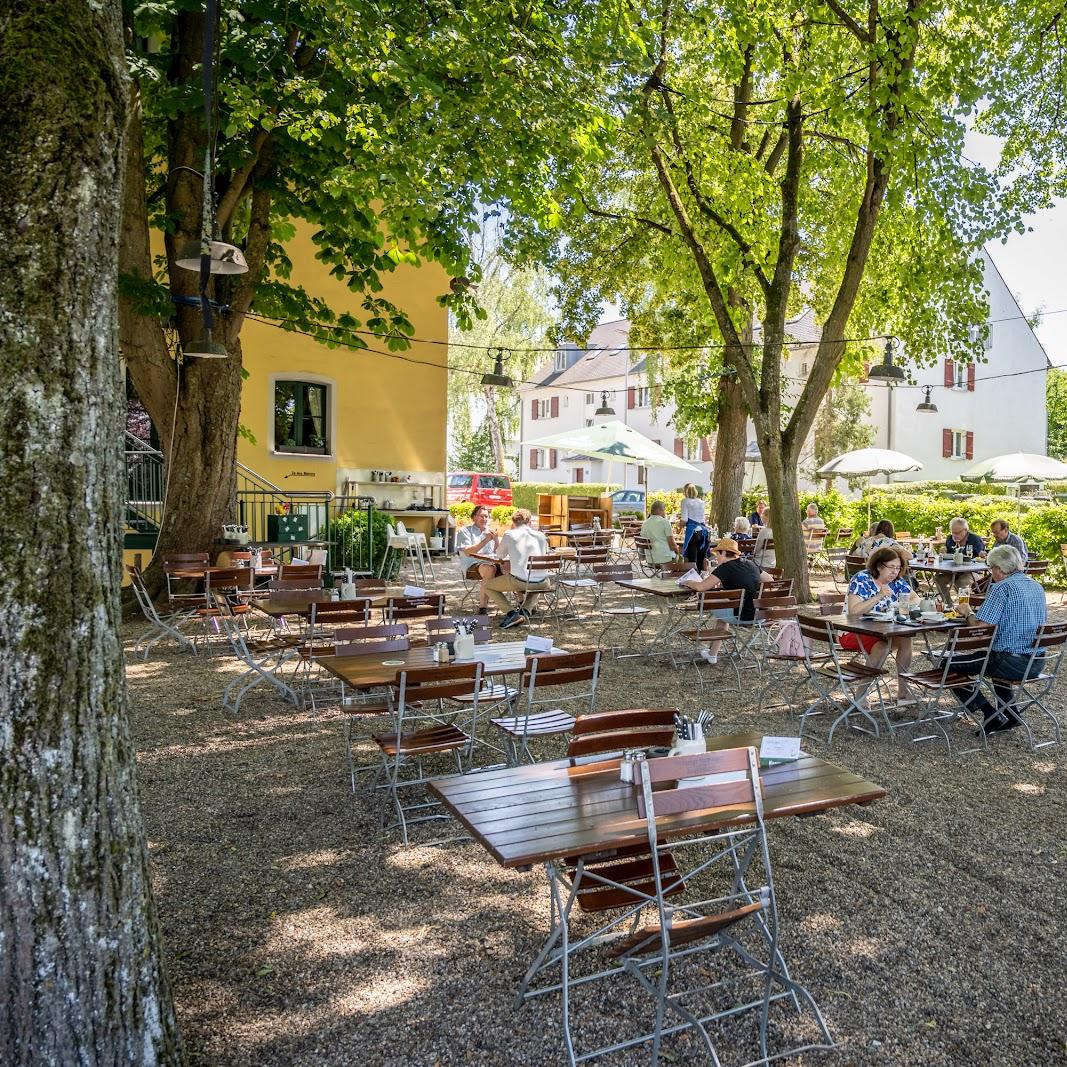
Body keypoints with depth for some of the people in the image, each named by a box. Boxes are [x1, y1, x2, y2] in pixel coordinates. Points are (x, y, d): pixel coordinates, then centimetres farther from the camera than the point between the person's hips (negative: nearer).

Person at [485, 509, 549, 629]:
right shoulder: (540, 535, 12)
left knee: (488, 586, 21)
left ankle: (512, 613, 1)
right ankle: (525, 611, 15)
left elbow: (501, 556, 18)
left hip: (519, 581, -4)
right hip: (541, 582, 4)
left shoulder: (509, 535, 3)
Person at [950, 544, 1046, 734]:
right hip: (1038, 663, 9)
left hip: (1013, 664, -9)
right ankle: (1009, 715, 34)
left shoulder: (1001, 588, -15)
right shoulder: (1038, 587, 11)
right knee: (995, 657, 39)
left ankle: (992, 716, -1)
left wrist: (969, 614, 2)